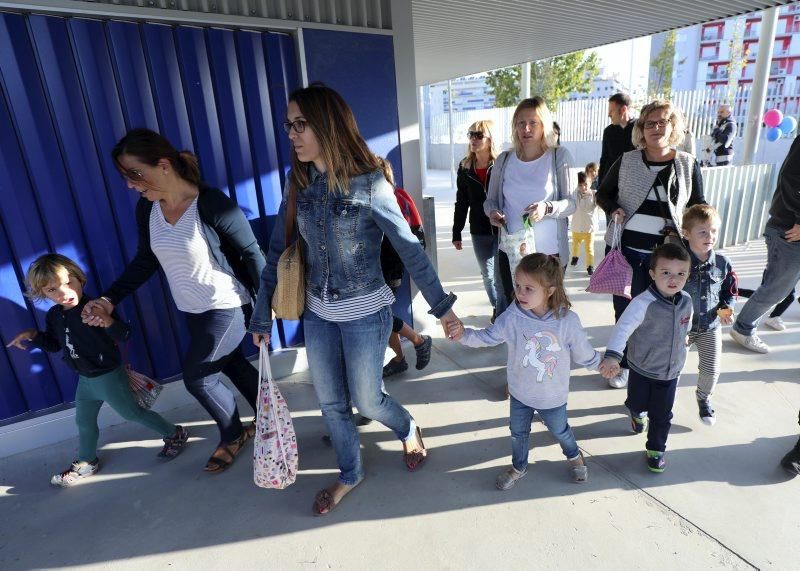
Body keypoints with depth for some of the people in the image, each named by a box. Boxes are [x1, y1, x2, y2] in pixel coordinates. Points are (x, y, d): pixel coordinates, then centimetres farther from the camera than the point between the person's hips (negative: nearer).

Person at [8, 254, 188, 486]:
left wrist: (109, 322, -47)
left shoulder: (95, 309, -24)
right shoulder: (53, 316, -1)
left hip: (109, 376, -8)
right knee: (84, 421, 22)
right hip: (85, 379, 8)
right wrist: (33, 336, 0)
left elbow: (124, 336, -29)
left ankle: (175, 434, 23)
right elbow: (54, 345, 16)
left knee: (133, 413, 5)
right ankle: (86, 463, 44)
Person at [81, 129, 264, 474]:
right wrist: (110, 299, 1)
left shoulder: (212, 204, -24)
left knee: (197, 376, 0)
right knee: (232, 364, 19)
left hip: (227, 307, -7)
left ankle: (232, 436, 28)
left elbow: (252, 254, -17)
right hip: (192, 311, 7)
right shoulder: (146, 208, -3)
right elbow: (146, 260, 8)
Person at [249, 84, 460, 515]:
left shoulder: (368, 184, -16)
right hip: (317, 313, 5)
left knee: (366, 400, 10)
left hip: (364, 313, -5)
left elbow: (409, 249, -12)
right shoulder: (299, 184, -1)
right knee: (330, 402, 16)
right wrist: (262, 315, 5)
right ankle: (350, 473, 42)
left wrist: (441, 305, -6)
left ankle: (409, 431, 45)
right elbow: (277, 252, 3)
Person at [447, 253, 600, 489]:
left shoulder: (568, 320, -24)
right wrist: (464, 334, -32)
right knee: (518, 433, 23)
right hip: (520, 393, 1)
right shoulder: (512, 317, -25)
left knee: (559, 430, 26)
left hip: (553, 396, -1)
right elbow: (488, 337, -16)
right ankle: (518, 467, 52)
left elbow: (583, 353, -7)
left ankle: (574, 455, 60)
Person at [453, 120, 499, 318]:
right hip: (479, 232, 4)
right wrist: (456, 233, 8)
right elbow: (461, 203, 8)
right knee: (487, 274, 14)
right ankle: (497, 308, 33)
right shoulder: (465, 167, 4)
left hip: (504, 230, -4)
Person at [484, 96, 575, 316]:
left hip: (550, 251, -2)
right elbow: (490, 201, 13)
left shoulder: (559, 156, -2)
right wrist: (493, 212, -10)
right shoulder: (504, 160, 5)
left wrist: (547, 207, -25)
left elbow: (570, 202, -5)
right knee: (508, 310, 9)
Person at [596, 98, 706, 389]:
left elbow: (699, 208, 9)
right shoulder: (626, 161, 1)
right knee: (625, 310, 9)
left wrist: (681, 233, -8)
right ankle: (624, 363, 27)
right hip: (625, 250, 0)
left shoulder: (688, 164, 2)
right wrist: (614, 209, -9)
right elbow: (603, 193, 11)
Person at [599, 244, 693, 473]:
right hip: (642, 370, -3)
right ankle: (638, 414, 56)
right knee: (637, 403, 19)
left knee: (662, 415, 12)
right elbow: (623, 327, -37)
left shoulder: (686, 301, -9)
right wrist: (612, 355, -49)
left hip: (670, 372, 4)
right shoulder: (643, 302, -29)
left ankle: (656, 450, 36)